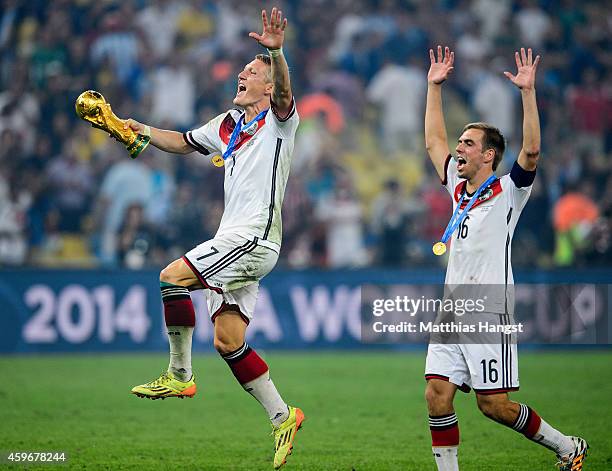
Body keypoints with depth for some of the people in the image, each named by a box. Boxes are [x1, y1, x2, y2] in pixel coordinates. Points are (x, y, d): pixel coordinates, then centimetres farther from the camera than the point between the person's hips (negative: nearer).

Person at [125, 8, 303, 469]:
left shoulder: (278, 119, -2)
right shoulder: (227, 125, 20)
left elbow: (283, 94, -25)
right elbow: (183, 142, 33)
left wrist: (277, 52, -44)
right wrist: (142, 129, 17)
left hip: (255, 239, -8)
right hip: (234, 241, 8)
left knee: (172, 276, -20)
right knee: (228, 341, 2)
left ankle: (180, 375, -11)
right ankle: (282, 416, 7)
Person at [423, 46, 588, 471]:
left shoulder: (507, 192, -3)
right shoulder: (459, 188, 16)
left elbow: (531, 152, -19)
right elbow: (434, 141, 25)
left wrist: (528, 92, -23)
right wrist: (435, 86, 23)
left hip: (489, 314, -7)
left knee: (493, 404, -5)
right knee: (437, 395, -5)